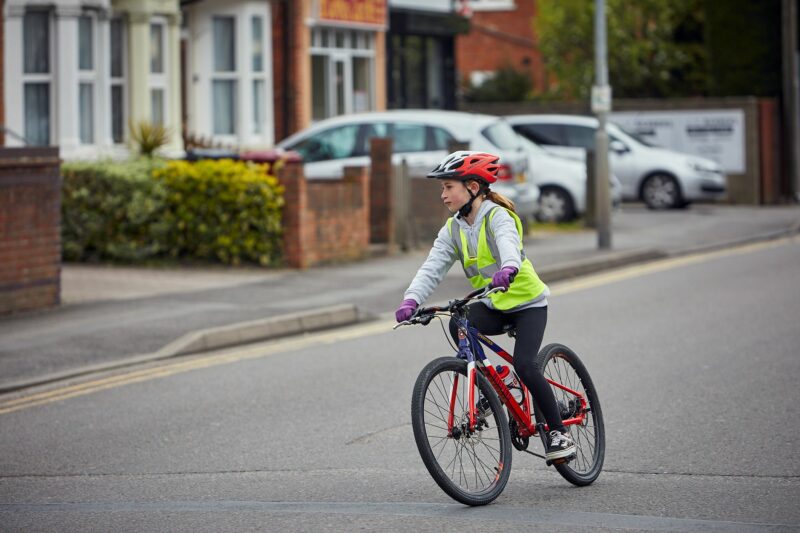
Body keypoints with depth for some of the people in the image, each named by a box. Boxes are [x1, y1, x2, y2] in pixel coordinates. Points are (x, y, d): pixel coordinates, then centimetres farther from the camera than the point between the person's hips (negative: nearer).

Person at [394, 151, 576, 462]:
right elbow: (432, 268, -11)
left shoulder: (497, 216, -17)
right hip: (493, 307, 5)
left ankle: (559, 432, -5)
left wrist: (508, 268, -63)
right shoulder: (452, 229, 0)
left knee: (523, 365, -22)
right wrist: (411, 300, -30)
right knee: (458, 325, -25)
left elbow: (508, 243, -40)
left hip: (527, 303, -5)